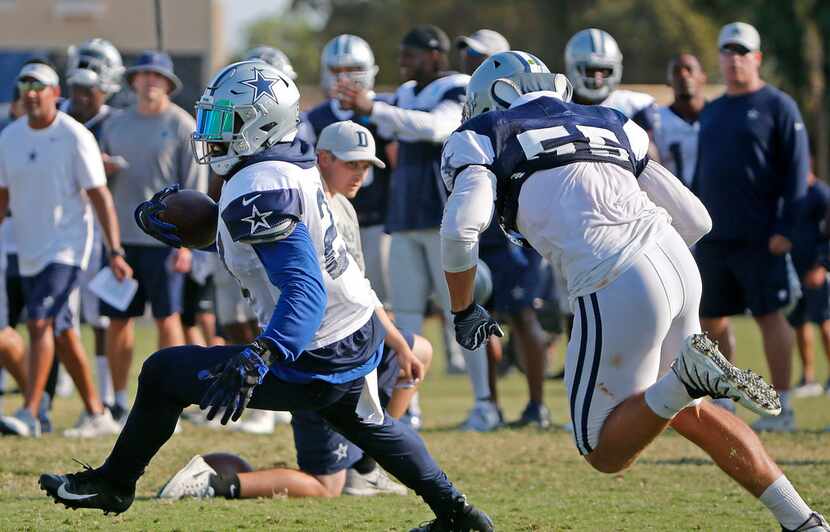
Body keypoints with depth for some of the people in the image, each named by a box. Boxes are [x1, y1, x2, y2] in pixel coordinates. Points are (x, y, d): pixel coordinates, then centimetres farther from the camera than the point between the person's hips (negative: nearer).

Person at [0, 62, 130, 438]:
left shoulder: (74, 137, -11)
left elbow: (100, 196, -12)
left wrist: (115, 252, -16)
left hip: (67, 247, -6)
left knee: (41, 324, -19)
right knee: (62, 333, 10)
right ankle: (96, 414, 20)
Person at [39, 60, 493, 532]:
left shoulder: (257, 191, -25)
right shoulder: (291, 167, 4)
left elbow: (304, 290, -36)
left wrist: (257, 360, -47)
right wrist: (182, 234, 18)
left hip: (317, 365, -9)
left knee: (163, 374, 1)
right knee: (367, 424, 39)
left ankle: (114, 484, 19)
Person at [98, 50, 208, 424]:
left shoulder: (182, 126, -2)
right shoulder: (115, 126, 13)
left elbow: (194, 188, -6)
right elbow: (101, 184, 20)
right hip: (121, 237, 5)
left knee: (167, 319, -2)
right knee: (117, 320, 6)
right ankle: (118, 403, 15)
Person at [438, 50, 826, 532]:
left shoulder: (481, 139, 11)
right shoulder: (608, 125, 27)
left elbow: (460, 228, -7)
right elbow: (695, 220, 23)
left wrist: (464, 310, 9)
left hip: (618, 288, -6)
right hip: (680, 265, 6)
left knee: (606, 451, 7)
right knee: (687, 413, 27)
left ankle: (690, 374, -18)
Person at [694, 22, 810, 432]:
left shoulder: (777, 107, -4)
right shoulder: (711, 113, 17)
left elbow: (796, 171, -9)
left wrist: (785, 228, -15)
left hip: (760, 239, -7)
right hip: (713, 238, 7)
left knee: (770, 316, -3)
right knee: (711, 321, 8)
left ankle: (782, 408, 1)